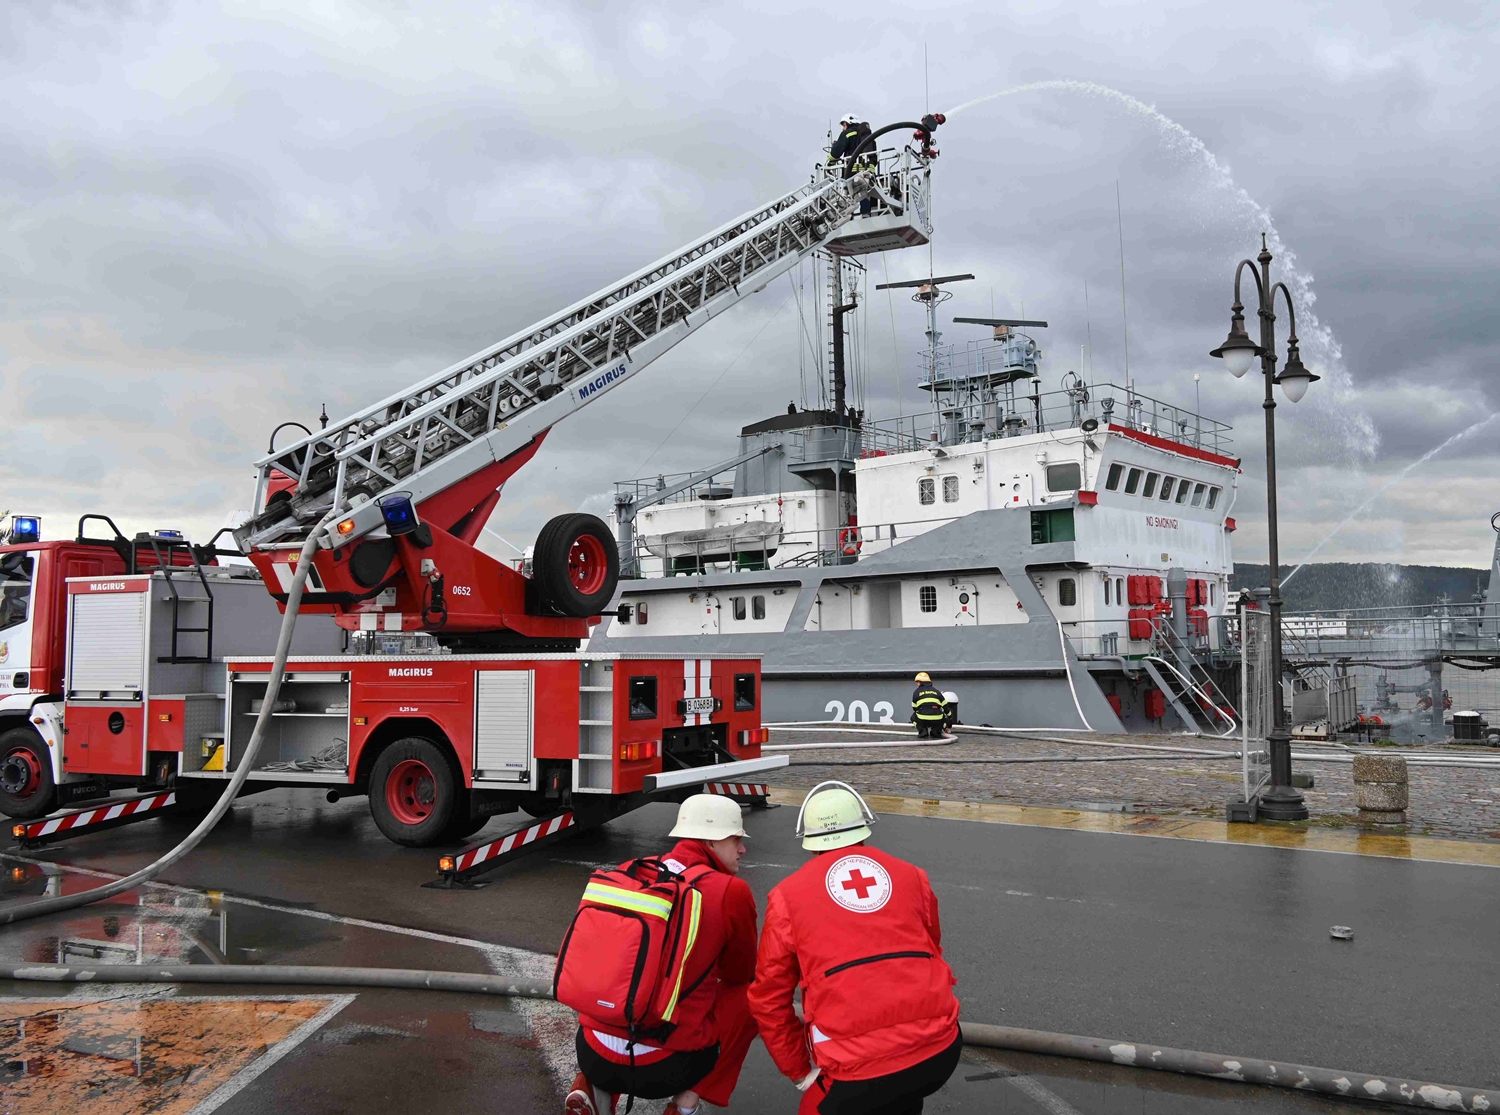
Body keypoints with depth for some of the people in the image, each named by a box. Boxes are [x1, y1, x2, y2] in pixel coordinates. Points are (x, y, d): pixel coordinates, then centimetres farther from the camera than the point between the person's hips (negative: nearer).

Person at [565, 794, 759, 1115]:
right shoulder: (731, 891, -7)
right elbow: (740, 973, 9)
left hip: (593, 1055, 5)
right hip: (664, 1066, -4)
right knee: (750, 995, 17)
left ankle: (590, 1087, 12)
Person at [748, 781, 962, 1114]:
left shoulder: (789, 894, 6)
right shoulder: (911, 876, 12)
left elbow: (769, 1000, 10)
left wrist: (801, 1071, 21)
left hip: (863, 1068, -4)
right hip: (941, 1051, 4)